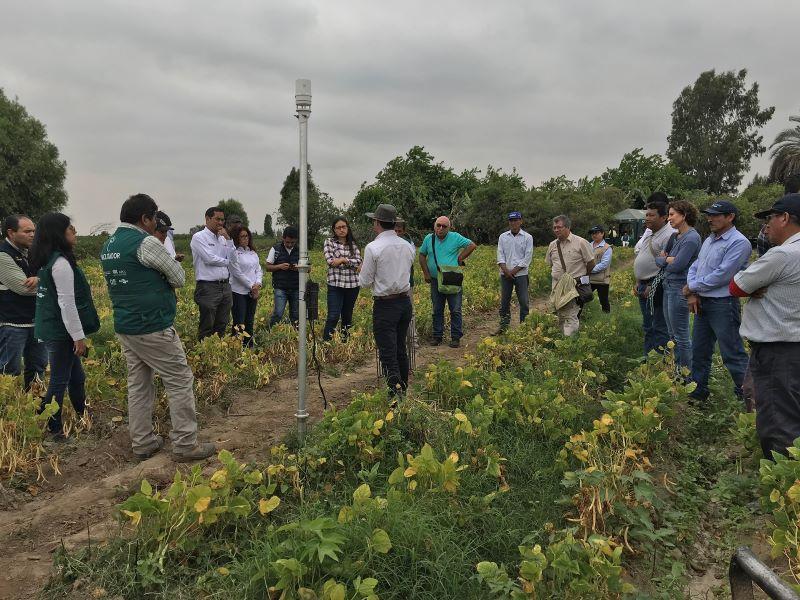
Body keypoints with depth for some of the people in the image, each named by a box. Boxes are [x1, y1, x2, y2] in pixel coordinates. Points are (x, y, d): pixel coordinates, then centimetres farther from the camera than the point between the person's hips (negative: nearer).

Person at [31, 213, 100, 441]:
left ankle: (83, 418, 32)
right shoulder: (61, 263, -18)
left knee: (76, 377, 19)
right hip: (60, 331, -9)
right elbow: (67, 303, -21)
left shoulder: (47, 260, 12)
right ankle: (52, 431, 9)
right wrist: (79, 336, -18)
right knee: (59, 381, 0)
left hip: (51, 328, 9)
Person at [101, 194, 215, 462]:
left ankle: (142, 443, 19)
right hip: (154, 328, -8)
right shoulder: (146, 243, -15)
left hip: (124, 327, 9)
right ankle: (185, 445, 3)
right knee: (180, 382, 0)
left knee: (138, 384, 14)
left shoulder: (107, 246, 11)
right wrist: (164, 280, 9)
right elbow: (179, 278, -9)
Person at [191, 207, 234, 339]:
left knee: (221, 326, 11)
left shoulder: (222, 238, 15)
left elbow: (232, 258, 6)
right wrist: (226, 261, 2)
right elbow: (210, 259, -15)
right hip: (208, 287, -7)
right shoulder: (199, 237, -5)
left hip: (225, 286, 7)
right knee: (207, 328, -3)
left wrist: (227, 239, -1)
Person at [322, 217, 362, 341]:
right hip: (336, 284, -3)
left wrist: (344, 260, -13)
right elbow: (330, 261, -10)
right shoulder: (329, 242, 3)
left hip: (352, 285, 3)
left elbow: (358, 262, 0)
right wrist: (351, 263, -8)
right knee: (333, 316, -10)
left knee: (347, 316, 10)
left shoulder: (353, 244, 12)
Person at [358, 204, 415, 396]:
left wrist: (362, 274, 12)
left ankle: (396, 395, -9)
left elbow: (365, 282, -8)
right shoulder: (408, 246, 5)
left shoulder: (373, 248, -14)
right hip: (405, 302, 6)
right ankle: (403, 392, 27)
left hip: (385, 306, -6)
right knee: (401, 350, 17)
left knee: (388, 353, -3)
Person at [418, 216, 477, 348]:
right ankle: (437, 336, 19)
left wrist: (460, 258, -5)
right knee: (437, 311, 10)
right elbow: (422, 255, 12)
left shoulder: (455, 237, -3)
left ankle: (456, 337, 7)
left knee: (455, 310, 0)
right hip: (435, 281, 3)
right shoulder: (428, 238, 5)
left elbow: (472, 245, 0)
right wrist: (426, 273, 5)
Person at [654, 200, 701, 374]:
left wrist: (663, 260, -1)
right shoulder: (675, 236, 13)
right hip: (668, 286, 9)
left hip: (679, 288, -9)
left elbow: (677, 265, -20)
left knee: (681, 335, -2)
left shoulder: (691, 238, -14)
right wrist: (667, 259, -9)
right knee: (672, 333, 16)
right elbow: (657, 259, 11)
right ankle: (676, 368, 26)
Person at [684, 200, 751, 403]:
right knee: (699, 351, 16)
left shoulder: (739, 242, -14)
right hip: (702, 303, 9)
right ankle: (698, 391, 28)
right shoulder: (709, 240, 14)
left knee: (732, 354, -2)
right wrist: (692, 294, -2)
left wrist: (692, 287, -10)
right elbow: (694, 267, 14)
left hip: (723, 305, -9)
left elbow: (722, 275, -21)